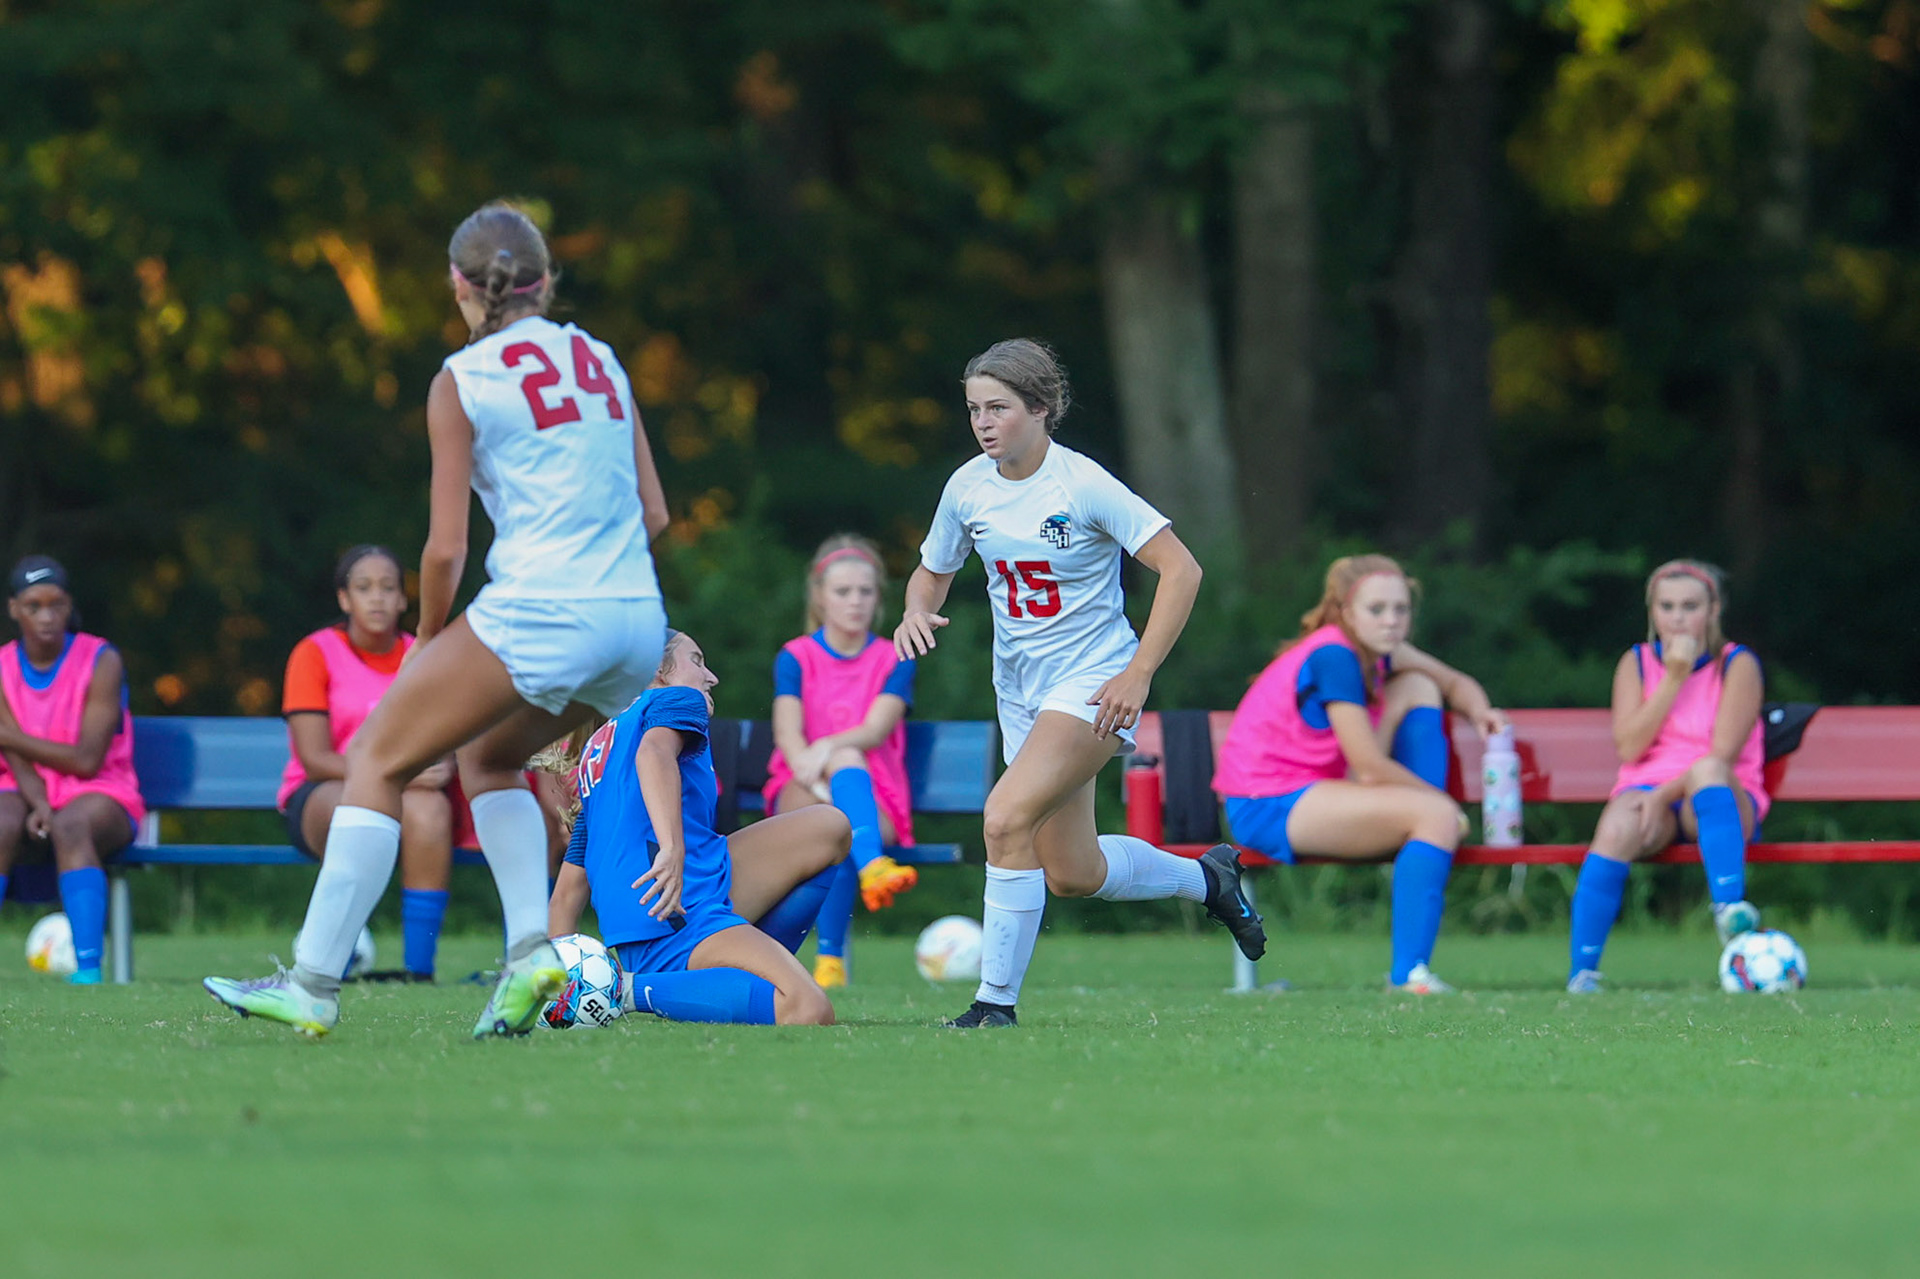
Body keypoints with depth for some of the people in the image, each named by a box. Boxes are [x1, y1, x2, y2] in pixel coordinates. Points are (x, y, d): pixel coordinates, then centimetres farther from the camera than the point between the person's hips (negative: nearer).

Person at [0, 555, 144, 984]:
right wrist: (38, 805, -26)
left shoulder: (101, 661, -6)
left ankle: (88, 968, -48)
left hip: (99, 793, -2)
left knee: (70, 825, -37)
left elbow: (87, 760, -12)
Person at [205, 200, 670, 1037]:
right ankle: (531, 948, 8)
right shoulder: (600, 359, 15)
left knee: (379, 759, 6)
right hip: (637, 619, 6)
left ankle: (313, 983, 1)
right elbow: (653, 512, 17)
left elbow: (446, 547, -2)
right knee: (486, 753, 27)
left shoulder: (463, 381, 0)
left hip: (538, 614, -6)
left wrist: (428, 638, 13)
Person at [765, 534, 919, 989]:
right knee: (846, 759, -37)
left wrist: (827, 747, -29)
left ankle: (830, 959, -39)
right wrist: (813, 774, -28)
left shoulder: (893, 662, 9)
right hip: (798, 796, -1)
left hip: (875, 802, 1)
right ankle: (872, 867, -62)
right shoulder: (796, 658, 9)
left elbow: (876, 730, -9)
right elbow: (788, 735, -6)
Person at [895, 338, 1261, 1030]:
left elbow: (1181, 569, -17)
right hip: (1021, 689, 7)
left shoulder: (1083, 485, -18)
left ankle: (997, 999, -16)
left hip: (1093, 684, -7)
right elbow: (932, 573, 15)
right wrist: (917, 611, -9)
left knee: (1006, 816, -26)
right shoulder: (969, 487, -1)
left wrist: (1138, 675, -22)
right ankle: (1208, 878, 40)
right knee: (1073, 874, 12)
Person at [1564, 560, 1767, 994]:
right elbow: (1629, 747, -3)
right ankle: (1581, 972, -35)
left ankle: (1730, 908, -53)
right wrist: (1673, 679, -9)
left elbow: (1724, 753, -10)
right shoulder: (1636, 663, 11)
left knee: (1707, 771, -39)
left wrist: (1663, 795, -19)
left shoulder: (1737, 665, 2)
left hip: (1723, 800, -1)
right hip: (1647, 789, 2)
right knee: (1617, 829, -35)